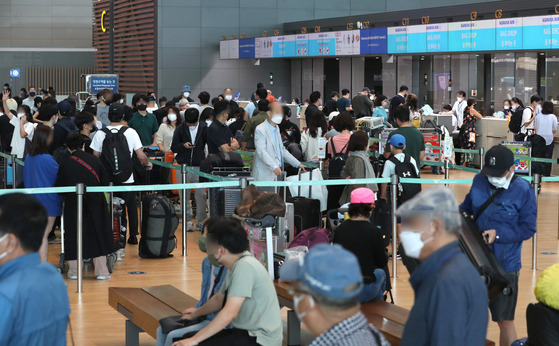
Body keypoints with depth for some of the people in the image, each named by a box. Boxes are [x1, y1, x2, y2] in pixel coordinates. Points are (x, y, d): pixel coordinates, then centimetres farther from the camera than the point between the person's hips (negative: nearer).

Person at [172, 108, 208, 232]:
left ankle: (200, 221, 9)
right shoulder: (180, 130, 3)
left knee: (201, 195, -2)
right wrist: (183, 146, -15)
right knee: (184, 195, 6)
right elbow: (173, 148, 4)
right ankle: (188, 221, 15)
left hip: (199, 167, -1)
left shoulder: (204, 130, 0)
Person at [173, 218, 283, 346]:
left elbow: (229, 313, -25)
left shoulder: (245, 267, -19)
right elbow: (219, 299, 29)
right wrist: (197, 313, 46)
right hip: (247, 332, 10)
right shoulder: (236, 265, 11)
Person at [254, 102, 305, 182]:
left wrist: (297, 164, 17)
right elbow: (262, 151, -21)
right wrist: (274, 167, -33)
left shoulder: (277, 128, 19)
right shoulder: (260, 130, -10)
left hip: (277, 172, 8)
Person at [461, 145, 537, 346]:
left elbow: (528, 229, -10)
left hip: (504, 267, -5)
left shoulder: (523, 191, -13)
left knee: (505, 320, 4)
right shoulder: (480, 181, -1)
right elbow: (468, 206, 17)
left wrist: (498, 234, -20)